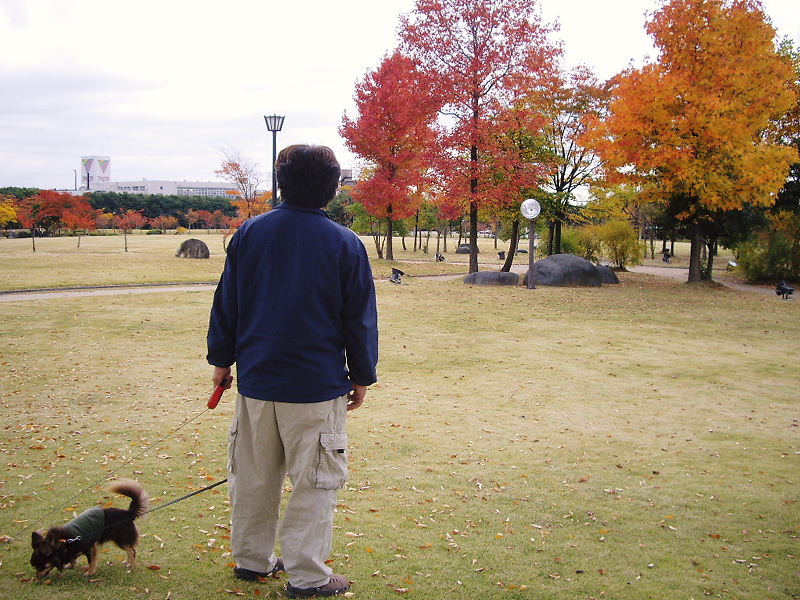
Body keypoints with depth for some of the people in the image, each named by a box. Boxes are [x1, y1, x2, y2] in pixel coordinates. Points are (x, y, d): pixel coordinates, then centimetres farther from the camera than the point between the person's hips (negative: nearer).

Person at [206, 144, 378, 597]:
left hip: (256, 379, 4)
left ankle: (252, 558, 28)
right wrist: (362, 377, 7)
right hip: (317, 386, -4)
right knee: (313, 481, 5)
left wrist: (222, 358, 17)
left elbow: (226, 303, 7)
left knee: (253, 475, 16)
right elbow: (360, 318, -3)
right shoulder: (345, 244, -7)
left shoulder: (250, 233, 1)